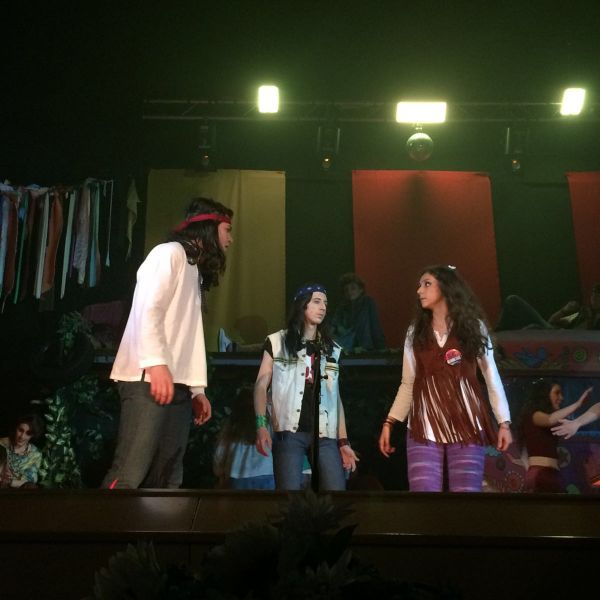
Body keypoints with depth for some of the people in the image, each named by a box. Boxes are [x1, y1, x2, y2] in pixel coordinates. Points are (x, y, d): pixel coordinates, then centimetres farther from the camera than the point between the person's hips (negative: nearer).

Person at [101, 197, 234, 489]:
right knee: (129, 475, -16)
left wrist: (197, 388, 15)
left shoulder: (196, 271, 29)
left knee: (167, 480, 2)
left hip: (178, 385, 9)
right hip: (149, 379, -9)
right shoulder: (170, 253, 2)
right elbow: (147, 309, -12)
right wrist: (157, 363, -24)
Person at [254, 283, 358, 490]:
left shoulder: (332, 349, 18)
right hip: (289, 432, -3)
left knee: (337, 486, -6)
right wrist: (261, 425, -13)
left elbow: (335, 397, 17)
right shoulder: (277, 342, 8)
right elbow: (261, 385, 2)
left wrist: (343, 441, 10)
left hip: (325, 434, 3)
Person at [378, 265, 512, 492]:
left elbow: (492, 377, 5)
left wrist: (504, 422, -2)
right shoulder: (415, 331, 13)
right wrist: (389, 422, 3)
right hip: (424, 427, 2)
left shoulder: (473, 326, 7)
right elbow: (408, 384, 11)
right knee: (423, 489, -8)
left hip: (466, 425, -1)